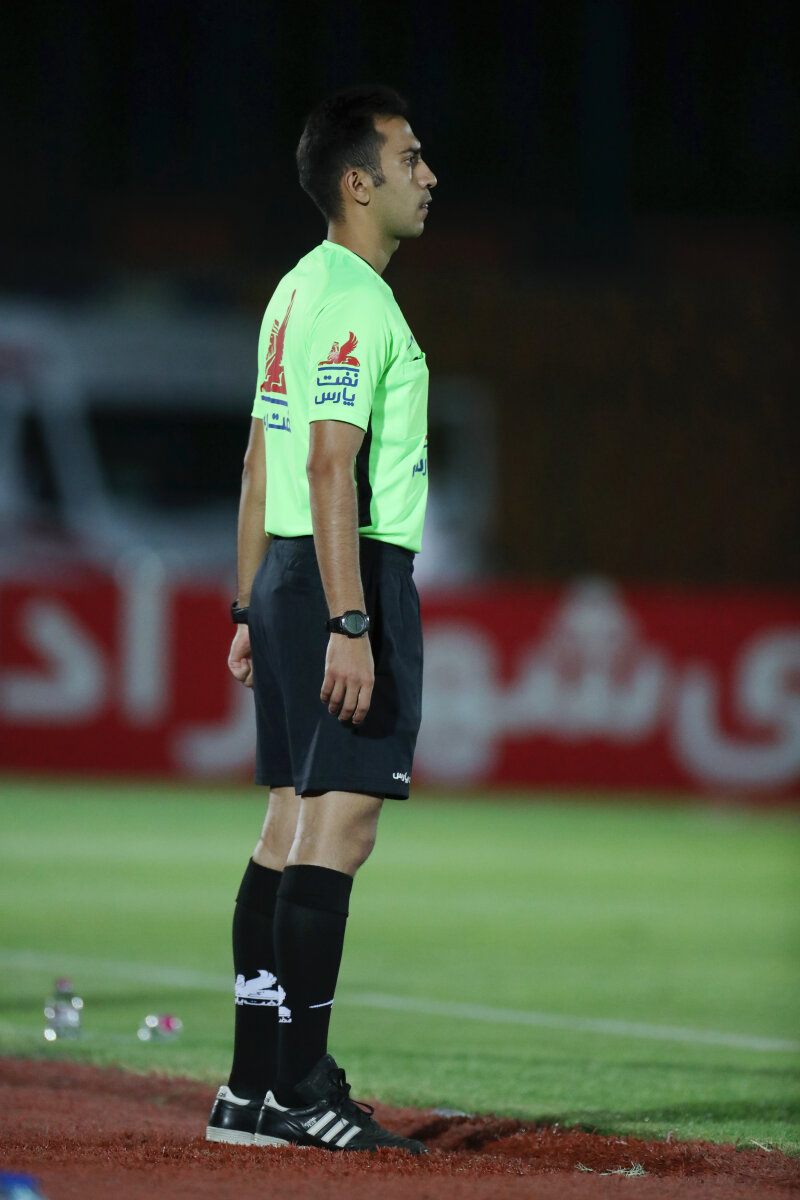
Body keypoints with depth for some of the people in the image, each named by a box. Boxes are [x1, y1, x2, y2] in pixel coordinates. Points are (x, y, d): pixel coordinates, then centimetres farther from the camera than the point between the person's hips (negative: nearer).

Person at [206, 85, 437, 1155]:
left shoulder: (297, 292, 17)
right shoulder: (354, 301, -13)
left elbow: (262, 465, 20)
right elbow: (331, 471, -20)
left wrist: (254, 612, 21)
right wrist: (348, 624, -24)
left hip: (287, 577, 10)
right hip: (349, 577, -10)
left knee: (292, 826, 10)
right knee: (339, 827, -11)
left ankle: (254, 1087, 11)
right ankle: (296, 1090, -13)